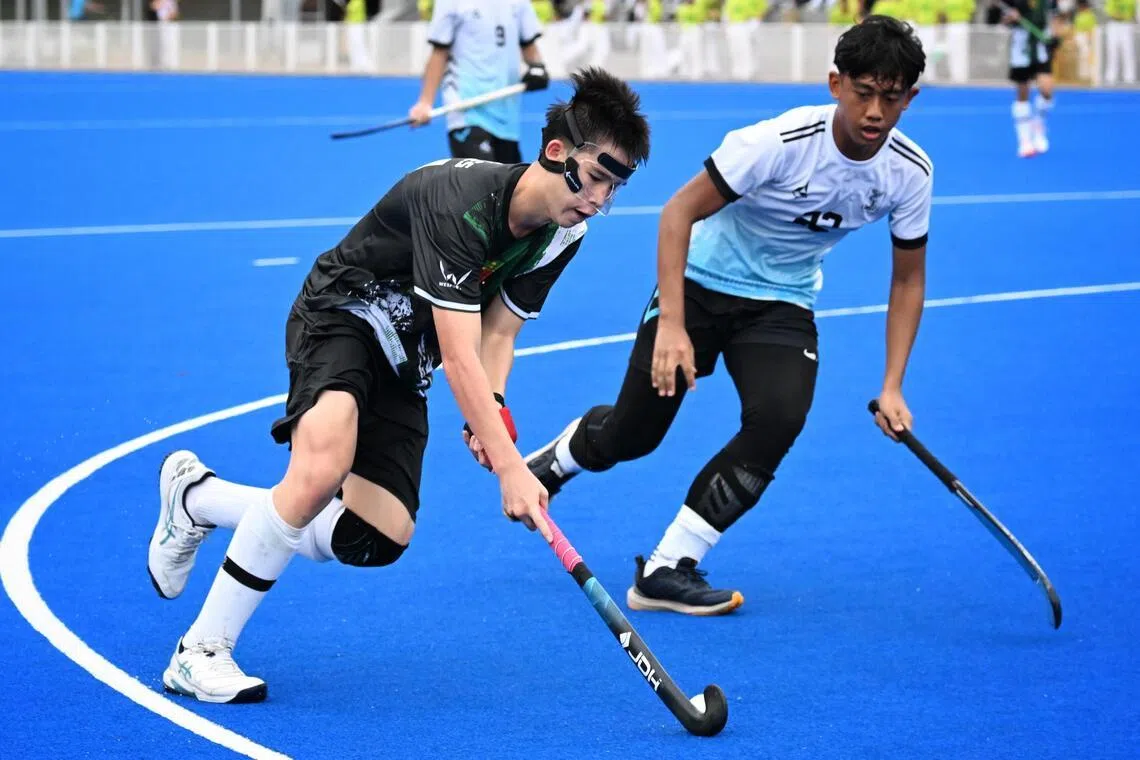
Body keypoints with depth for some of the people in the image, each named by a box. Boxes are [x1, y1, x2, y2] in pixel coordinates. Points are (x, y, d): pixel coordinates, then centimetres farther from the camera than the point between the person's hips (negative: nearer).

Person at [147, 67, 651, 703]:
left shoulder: (565, 233, -8)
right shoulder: (457, 202, -33)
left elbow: (497, 332, 1)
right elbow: (458, 353, -37)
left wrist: (491, 412, -20)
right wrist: (509, 467, -43)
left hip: (403, 365, 8)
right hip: (342, 317, -8)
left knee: (379, 540, -5)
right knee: (323, 466, -36)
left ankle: (196, 496, 17)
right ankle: (200, 651, -23)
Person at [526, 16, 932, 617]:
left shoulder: (910, 172, -14)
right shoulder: (781, 142, -28)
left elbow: (908, 279, 0)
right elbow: (680, 211, -21)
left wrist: (891, 387, -7)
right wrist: (672, 325, -29)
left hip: (783, 303, 3)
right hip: (700, 281, -3)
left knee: (778, 420, -24)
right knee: (631, 435, 0)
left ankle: (668, 569, -12)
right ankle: (558, 458, 39)